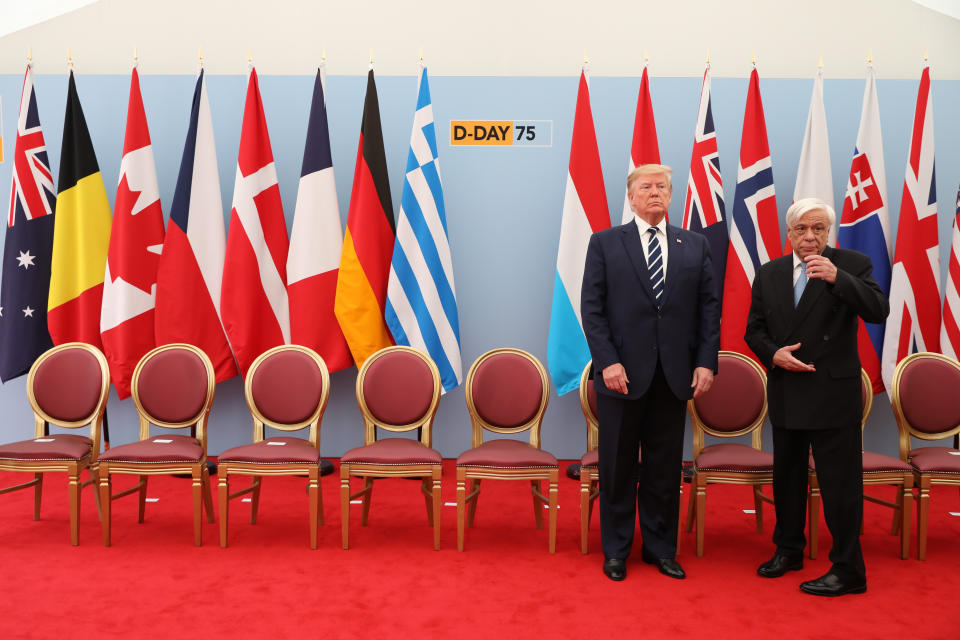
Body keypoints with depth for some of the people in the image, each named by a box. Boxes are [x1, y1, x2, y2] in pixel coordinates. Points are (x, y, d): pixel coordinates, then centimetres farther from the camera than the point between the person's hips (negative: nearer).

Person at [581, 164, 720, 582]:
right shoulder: (605, 242, 3)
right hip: (622, 373, -2)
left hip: (675, 375, 2)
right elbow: (592, 308, -3)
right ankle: (616, 551, 23)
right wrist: (608, 362, -13)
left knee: (665, 468, 11)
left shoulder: (695, 246, 10)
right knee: (618, 468, 8)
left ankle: (660, 549, 27)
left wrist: (706, 362, -3)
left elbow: (709, 307, 7)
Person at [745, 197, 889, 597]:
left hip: (833, 395, -5)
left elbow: (878, 311, -18)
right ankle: (788, 549, 35)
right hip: (786, 395, 5)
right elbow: (754, 330, 9)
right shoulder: (769, 274, 8)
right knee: (786, 476, 18)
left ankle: (848, 570, 12)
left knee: (840, 484, -1)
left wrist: (836, 277, -30)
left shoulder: (852, 265, -4)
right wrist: (773, 354, -11)